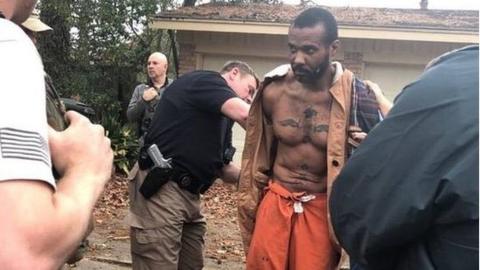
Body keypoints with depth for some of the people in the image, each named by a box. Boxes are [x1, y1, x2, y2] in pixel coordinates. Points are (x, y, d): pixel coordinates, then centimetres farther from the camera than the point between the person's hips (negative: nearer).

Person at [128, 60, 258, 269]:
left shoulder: (221, 117, 21)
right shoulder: (205, 80, -5)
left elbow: (223, 169, 20)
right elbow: (245, 114, -22)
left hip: (189, 194, 10)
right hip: (160, 189, -10)